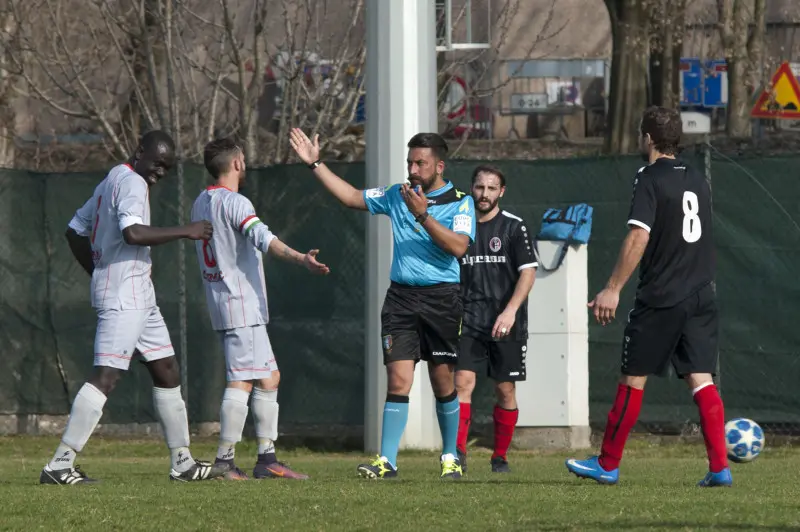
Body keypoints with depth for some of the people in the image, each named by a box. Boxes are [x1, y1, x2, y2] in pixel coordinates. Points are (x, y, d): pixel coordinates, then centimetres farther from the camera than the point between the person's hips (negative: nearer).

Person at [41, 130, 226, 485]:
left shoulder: (111, 181, 18)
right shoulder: (132, 183, -12)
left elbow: (75, 231, 23)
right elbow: (132, 232, -28)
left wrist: (98, 274, 22)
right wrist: (185, 232, -21)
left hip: (139, 298, 11)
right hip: (123, 298, -11)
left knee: (167, 372, 13)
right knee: (106, 376, -15)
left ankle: (182, 462, 17)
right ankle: (59, 465, -19)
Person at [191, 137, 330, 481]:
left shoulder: (201, 203, 16)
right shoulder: (234, 203, -13)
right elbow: (262, 238, -29)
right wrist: (299, 259, -41)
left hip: (219, 300, 10)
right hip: (241, 306, -10)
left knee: (268, 378, 12)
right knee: (241, 381, -10)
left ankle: (267, 457, 10)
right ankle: (224, 461, -12)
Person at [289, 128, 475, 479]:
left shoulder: (460, 202, -1)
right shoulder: (397, 196, 12)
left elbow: (459, 246, -16)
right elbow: (351, 197, 18)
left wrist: (423, 215, -22)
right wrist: (315, 164, 15)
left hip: (442, 298, -3)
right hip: (400, 298, 3)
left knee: (443, 383, 4)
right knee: (398, 380, -7)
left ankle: (450, 458, 20)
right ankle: (386, 461, -10)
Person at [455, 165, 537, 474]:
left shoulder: (514, 227, -1)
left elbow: (528, 272, -7)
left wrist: (510, 311, -18)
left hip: (506, 324, -2)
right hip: (469, 321, 2)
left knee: (505, 390, 4)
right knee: (462, 382, -13)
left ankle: (500, 456, 16)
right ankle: (458, 453, -19)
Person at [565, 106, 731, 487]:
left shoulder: (650, 180, -9)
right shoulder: (697, 181, 13)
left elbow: (639, 236, -18)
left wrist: (613, 290, -19)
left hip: (660, 298, -6)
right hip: (700, 297, 6)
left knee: (633, 380, 3)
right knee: (701, 380, 2)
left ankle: (607, 465, 11)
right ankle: (719, 467, -8)